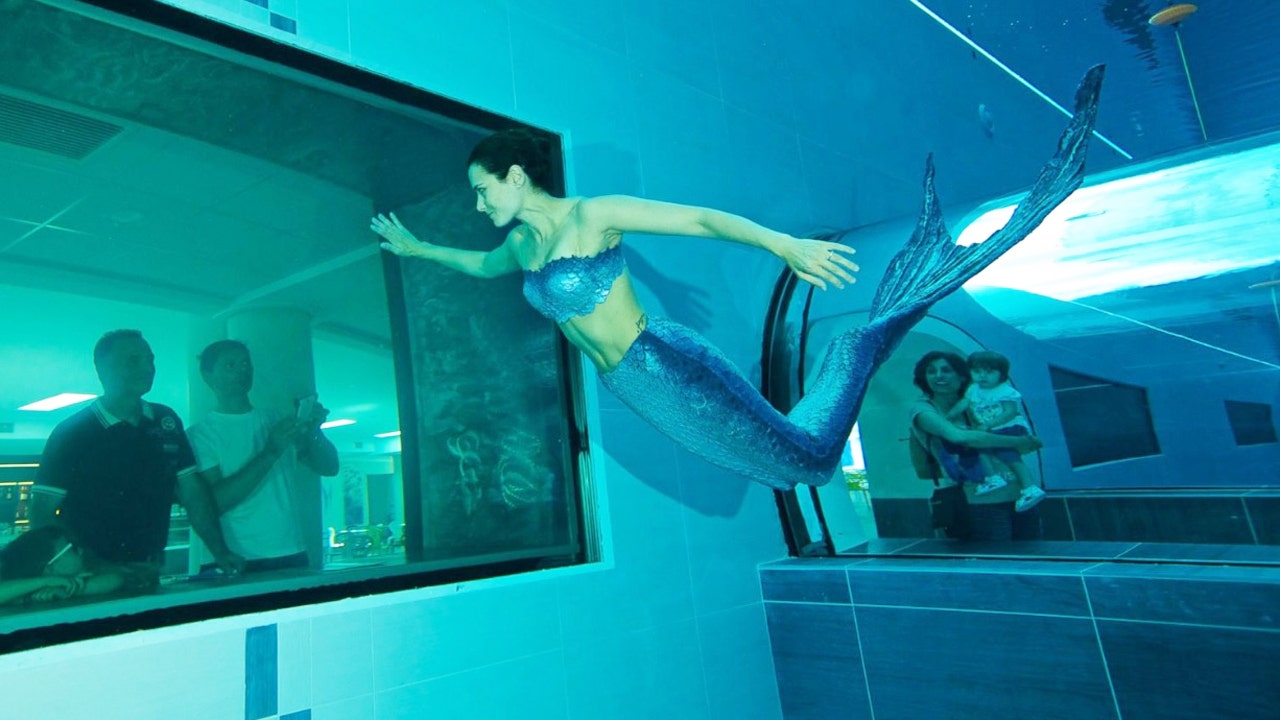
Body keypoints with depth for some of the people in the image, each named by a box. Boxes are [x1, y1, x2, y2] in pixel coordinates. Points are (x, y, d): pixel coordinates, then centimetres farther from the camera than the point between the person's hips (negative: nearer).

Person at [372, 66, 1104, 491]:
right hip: (636, 390, 7)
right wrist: (417, 247, 43)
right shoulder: (525, 246, 15)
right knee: (801, 459, 7)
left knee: (808, 454, -12)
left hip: (665, 367, -7)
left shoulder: (593, 215, -10)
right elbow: (481, 265, 38)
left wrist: (785, 243, -29)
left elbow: (702, 218, -16)